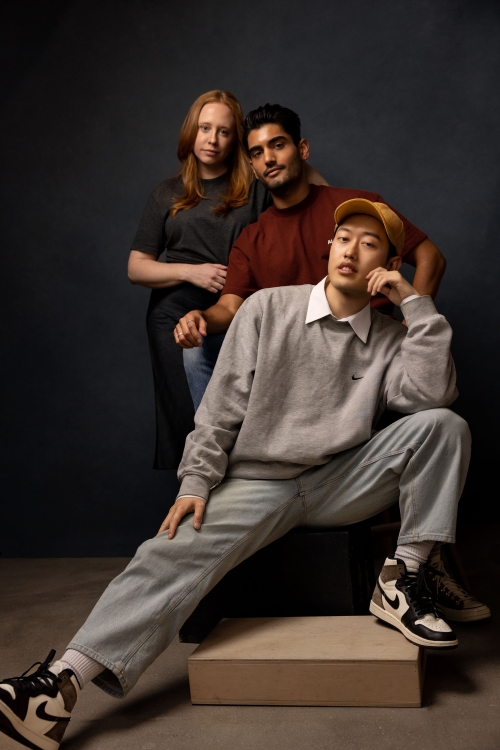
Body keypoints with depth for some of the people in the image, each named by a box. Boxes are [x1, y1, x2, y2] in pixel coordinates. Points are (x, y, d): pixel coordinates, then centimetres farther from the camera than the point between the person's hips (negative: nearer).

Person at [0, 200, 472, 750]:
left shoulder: (390, 339, 7)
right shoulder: (268, 309, 3)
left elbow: (433, 395, -13)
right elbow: (222, 408, 0)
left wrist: (415, 302, -11)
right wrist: (195, 483, -9)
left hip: (340, 486, 2)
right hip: (257, 484, -1)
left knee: (444, 426, -16)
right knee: (173, 554, -26)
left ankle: (401, 581, -15)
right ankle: (65, 681, -35)